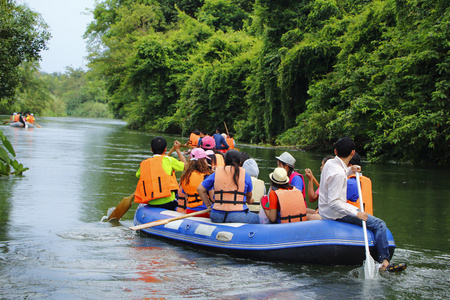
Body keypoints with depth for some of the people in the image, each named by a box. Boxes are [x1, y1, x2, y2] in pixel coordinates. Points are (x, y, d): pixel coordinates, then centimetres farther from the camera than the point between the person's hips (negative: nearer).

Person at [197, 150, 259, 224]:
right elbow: (249, 196, 18)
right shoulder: (245, 175, 4)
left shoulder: (216, 173, 9)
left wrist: (209, 205, 19)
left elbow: (200, 189, 12)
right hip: (238, 217, -4)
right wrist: (249, 201, 40)